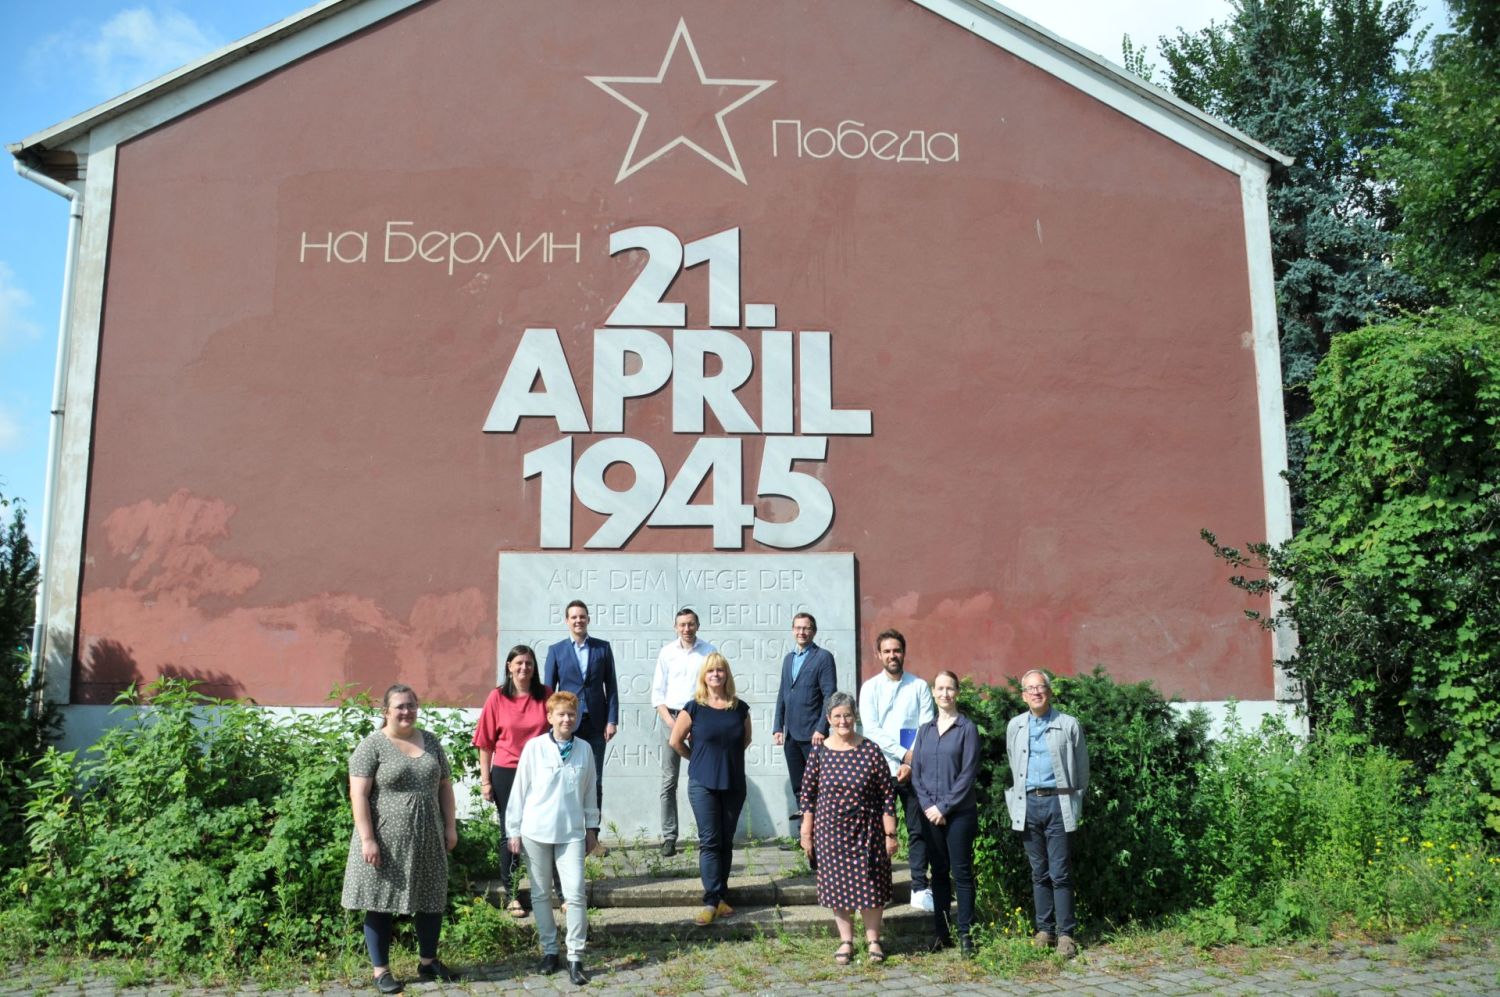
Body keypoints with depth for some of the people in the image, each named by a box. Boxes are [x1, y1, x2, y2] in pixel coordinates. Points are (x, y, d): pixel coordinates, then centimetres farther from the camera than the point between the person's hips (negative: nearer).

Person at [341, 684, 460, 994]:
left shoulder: (431, 742, 8)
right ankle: (381, 970, 16)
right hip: (386, 841, -5)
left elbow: (445, 786, 13)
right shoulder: (372, 746, -8)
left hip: (427, 839, 5)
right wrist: (368, 839, -17)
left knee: (431, 899, 12)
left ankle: (428, 962, 28)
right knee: (381, 903, 4)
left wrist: (451, 827, 8)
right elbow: (358, 795, -12)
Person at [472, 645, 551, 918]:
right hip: (506, 773, -1)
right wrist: (485, 780, -1)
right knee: (510, 834, 9)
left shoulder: (545, 695, 0)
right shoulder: (497, 697, -3)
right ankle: (511, 896, 20)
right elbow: (486, 742, 0)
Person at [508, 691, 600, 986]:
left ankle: (575, 958, 1)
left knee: (575, 894, -6)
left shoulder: (585, 749, 0)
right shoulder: (534, 747, -6)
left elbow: (590, 791, 9)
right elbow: (519, 789, -1)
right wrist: (514, 830, 0)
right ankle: (549, 950, 24)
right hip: (536, 831, 0)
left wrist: (592, 827, 11)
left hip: (571, 832, 1)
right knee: (541, 894, 10)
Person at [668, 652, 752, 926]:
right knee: (709, 841, -5)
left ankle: (719, 896, 18)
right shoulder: (694, 708, -6)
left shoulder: (740, 708, 1)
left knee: (726, 841, 9)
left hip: (734, 784, 3)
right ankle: (712, 901, -5)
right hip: (703, 784, -3)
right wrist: (699, 759, 8)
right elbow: (675, 741, 1)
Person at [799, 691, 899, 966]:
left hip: (867, 830, -1)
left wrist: (890, 834, -4)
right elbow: (808, 794, 3)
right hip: (831, 830, 1)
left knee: (870, 884, 4)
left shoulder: (871, 751, -6)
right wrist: (806, 833, 2)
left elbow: (888, 794, -4)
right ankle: (846, 941, 23)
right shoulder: (819, 753, -3)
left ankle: (873, 940, 22)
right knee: (837, 884, 7)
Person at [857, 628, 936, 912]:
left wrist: (912, 764, -11)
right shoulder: (870, 687, 3)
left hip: (914, 771, 1)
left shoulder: (919, 687, 4)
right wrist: (904, 754, -13)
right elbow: (872, 730, -6)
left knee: (918, 829, 2)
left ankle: (920, 889, 9)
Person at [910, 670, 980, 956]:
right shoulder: (925, 730, 10)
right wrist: (928, 806, -6)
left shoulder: (967, 729, -3)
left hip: (960, 812, -4)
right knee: (939, 872, 9)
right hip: (930, 813, 4)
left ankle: (965, 934, 7)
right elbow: (916, 772, 8)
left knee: (961, 872, 0)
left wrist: (944, 806, -12)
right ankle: (941, 932, 16)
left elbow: (968, 773, -9)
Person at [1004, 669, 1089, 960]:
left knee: (1060, 873, -3)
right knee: (1039, 873, 9)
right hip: (1028, 804, 3)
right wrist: (1013, 803, 11)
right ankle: (1044, 929, 16)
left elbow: (1081, 769, 6)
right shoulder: (1015, 727, 10)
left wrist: (1077, 804, 5)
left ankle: (1065, 933, 3)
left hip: (1057, 802, -3)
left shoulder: (1068, 725, 1)